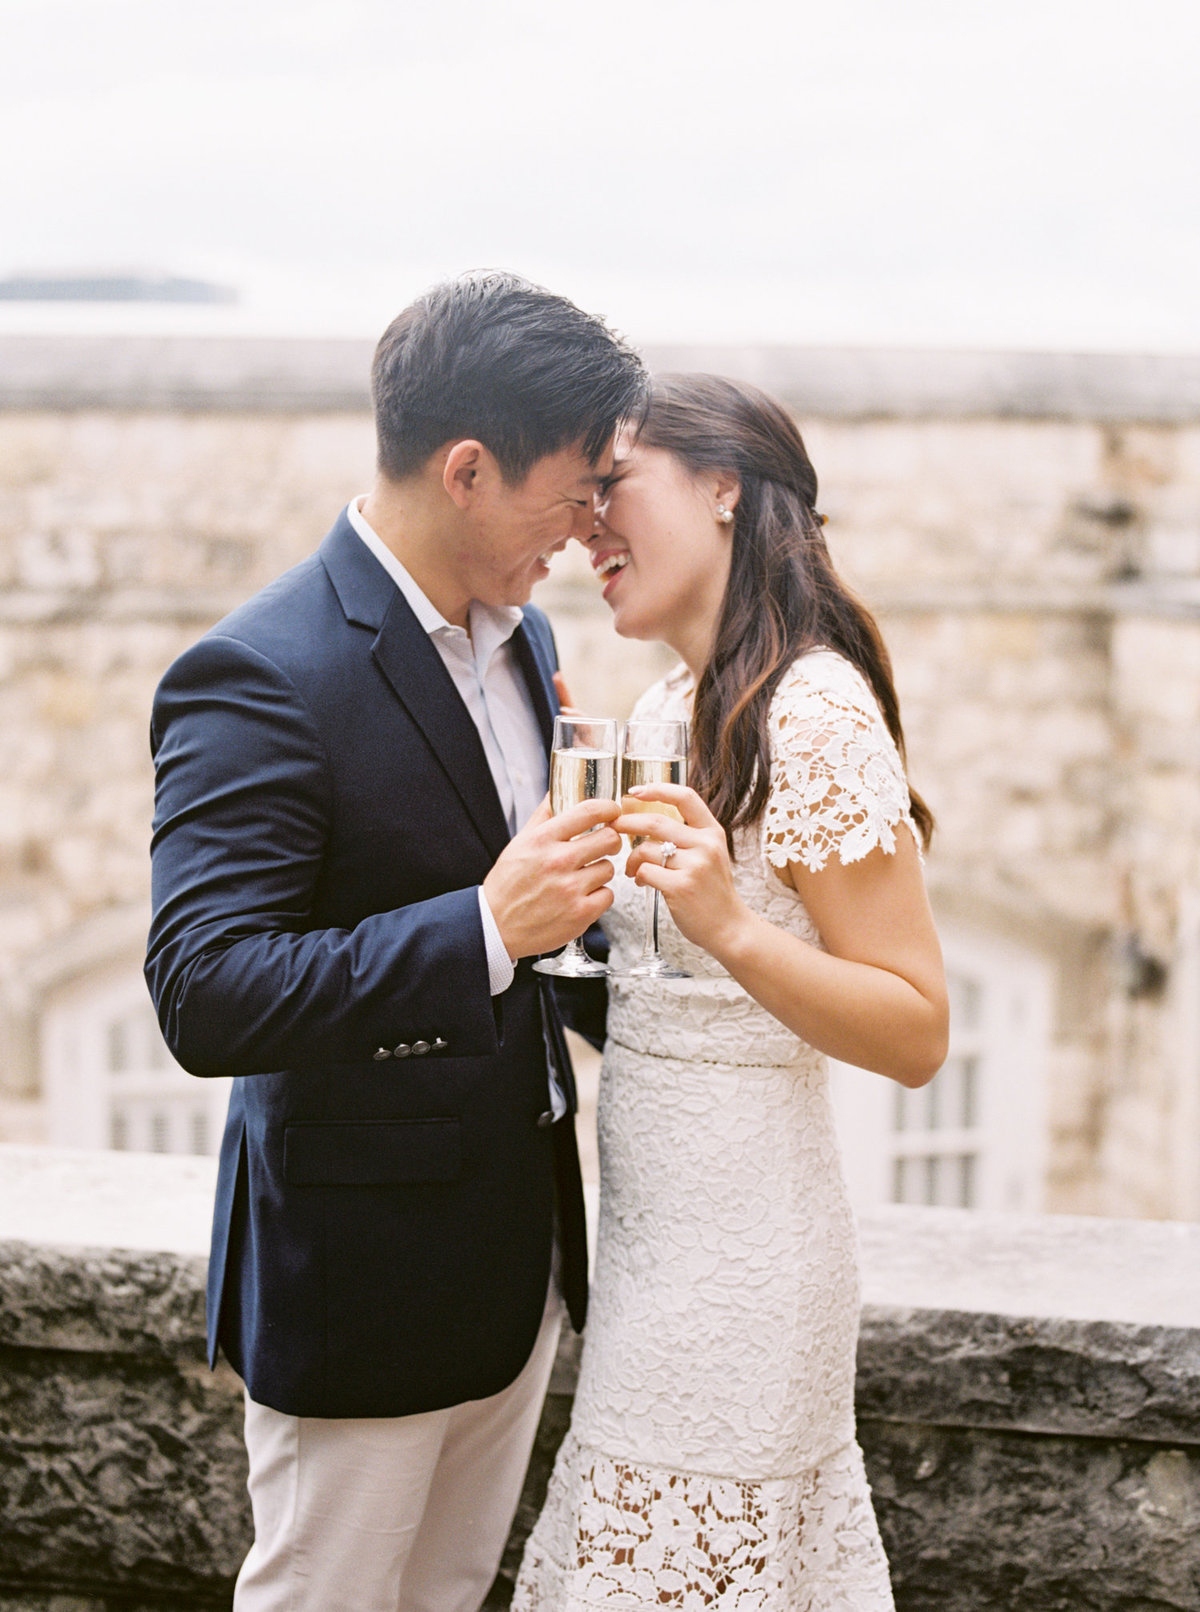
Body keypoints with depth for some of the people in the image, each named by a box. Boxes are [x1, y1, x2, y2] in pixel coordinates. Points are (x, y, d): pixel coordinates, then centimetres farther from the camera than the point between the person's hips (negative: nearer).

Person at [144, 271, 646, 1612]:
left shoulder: (517, 630, 4)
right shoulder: (261, 679, -23)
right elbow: (204, 997, -29)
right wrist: (489, 927, -34)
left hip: (518, 1243, 8)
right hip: (363, 1274, -8)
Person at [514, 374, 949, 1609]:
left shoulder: (816, 716, -18)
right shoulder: (671, 707, 9)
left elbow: (917, 1034, -17)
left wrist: (731, 926, -31)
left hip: (733, 1253, -8)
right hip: (657, 1218, 8)